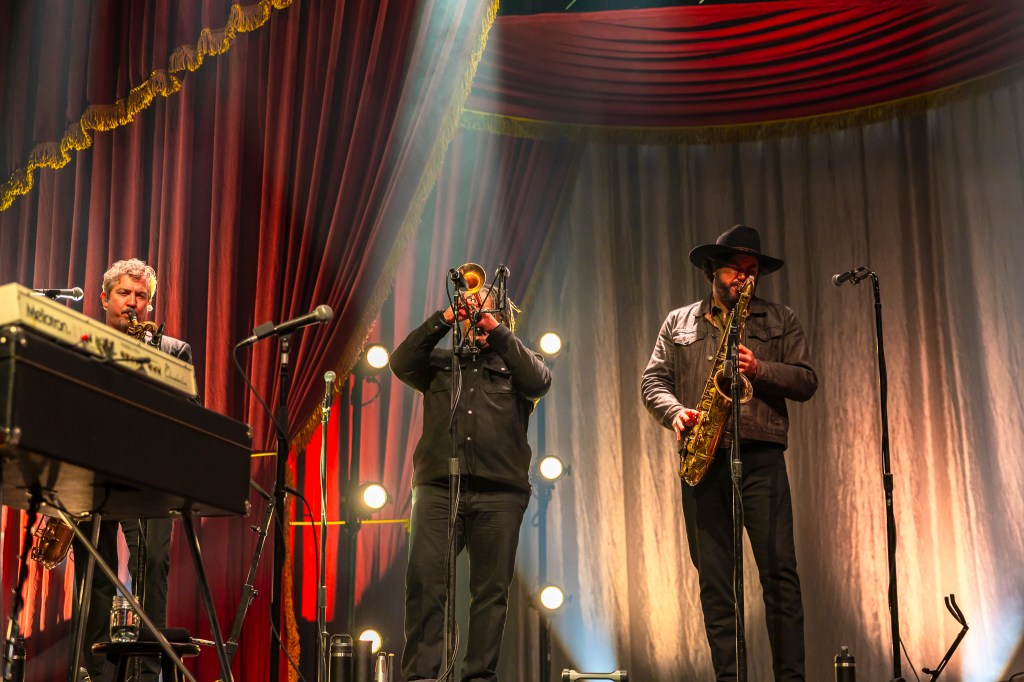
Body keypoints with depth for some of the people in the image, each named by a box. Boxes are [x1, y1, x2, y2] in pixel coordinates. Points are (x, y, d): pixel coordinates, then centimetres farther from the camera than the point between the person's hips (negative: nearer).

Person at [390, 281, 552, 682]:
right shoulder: (441, 365, 24)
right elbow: (401, 363, 7)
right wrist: (442, 320, 4)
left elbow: (539, 381, 0)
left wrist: (498, 331, 1)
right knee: (424, 578, -13)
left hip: (499, 492, 0)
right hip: (438, 487, 0)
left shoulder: (514, 363, 21)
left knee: (492, 588, -2)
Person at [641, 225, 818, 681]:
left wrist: (759, 369, -10)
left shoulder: (780, 321, 15)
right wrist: (675, 411, -8)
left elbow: (806, 382, 7)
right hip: (702, 459, 2)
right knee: (714, 580, 0)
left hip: (760, 456, -1)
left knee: (779, 571, -9)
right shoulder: (679, 323, 18)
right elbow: (652, 380, 12)